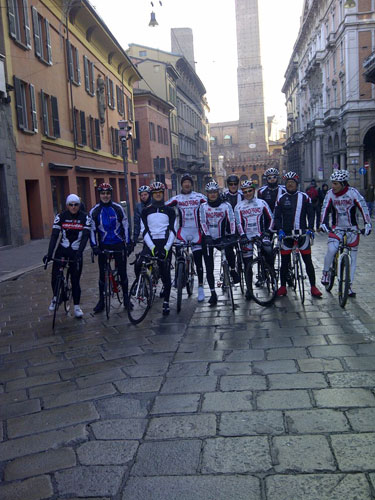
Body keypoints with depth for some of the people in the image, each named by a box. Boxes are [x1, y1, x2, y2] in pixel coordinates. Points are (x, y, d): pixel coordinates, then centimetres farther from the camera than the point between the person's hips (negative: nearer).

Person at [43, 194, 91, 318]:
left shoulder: (85, 217, -6)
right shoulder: (60, 217, -5)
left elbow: (85, 237, -13)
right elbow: (54, 235, -9)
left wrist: (79, 253, -25)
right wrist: (49, 253, -19)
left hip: (76, 252, 0)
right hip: (62, 249, 1)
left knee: (75, 280, 2)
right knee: (55, 276, -8)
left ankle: (77, 306, 13)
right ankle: (55, 297, 20)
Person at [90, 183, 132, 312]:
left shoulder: (118, 208, -1)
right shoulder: (94, 211, -1)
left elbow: (125, 226, 2)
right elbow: (92, 230, 1)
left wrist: (129, 243, -1)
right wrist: (94, 246, -9)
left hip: (119, 244, 0)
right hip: (103, 246, 0)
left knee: (122, 272, 3)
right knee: (102, 274, 4)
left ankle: (126, 298, 17)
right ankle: (101, 301, 15)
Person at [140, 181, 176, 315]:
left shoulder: (169, 210, 8)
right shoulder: (146, 211, 10)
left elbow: (172, 230, 0)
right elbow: (145, 231, 1)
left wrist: (166, 248, -14)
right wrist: (152, 247, -13)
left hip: (165, 244, -1)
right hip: (150, 243, 1)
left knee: (165, 273, -2)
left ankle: (166, 302, 8)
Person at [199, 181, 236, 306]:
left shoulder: (226, 205, 0)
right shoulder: (203, 206, 2)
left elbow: (231, 220, -8)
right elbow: (203, 222, -7)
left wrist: (232, 235, -21)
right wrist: (207, 236, -21)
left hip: (221, 238, 0)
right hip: (208, 239, 0)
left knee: (230, 253, -22)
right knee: (209, 268, -3)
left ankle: (233, 271, 12)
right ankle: (213, 293, 3)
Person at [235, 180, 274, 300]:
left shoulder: (262, 203, 7)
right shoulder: (239, 206, 4)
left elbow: (270, 218, 7)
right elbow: (239, 223, -5)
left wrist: (267, 231, -4)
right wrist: (242, 235, -18)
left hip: (260, 234, 0)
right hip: (247, 236, 0)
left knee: (268, 250, -26)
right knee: (247, 263, 0)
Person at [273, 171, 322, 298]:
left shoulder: (304, 197, 5)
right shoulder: (281, 199, 6)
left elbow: (310, 214, 4)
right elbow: (277, 216, 4)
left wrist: (310, 228, -10)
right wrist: (279, 229, -11)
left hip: (302, 233, -1)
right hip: (286, 234, 1)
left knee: (308, 261, 1)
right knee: (284, 261, 5)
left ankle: (313, 287, 9)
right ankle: (283, 287, 16)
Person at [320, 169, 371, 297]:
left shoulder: (353, 192, -11)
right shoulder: (330, 194, -5)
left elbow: (363, 207, -14)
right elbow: (325, 209, -10)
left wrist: (367, 224, -24)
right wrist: (323, 223, -26)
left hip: (352, 229, 0)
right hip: (336, 228, 0)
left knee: (352, 257, 4)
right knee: (331, 249, -25)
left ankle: (349, 286, 14)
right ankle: (325, 272, 1)